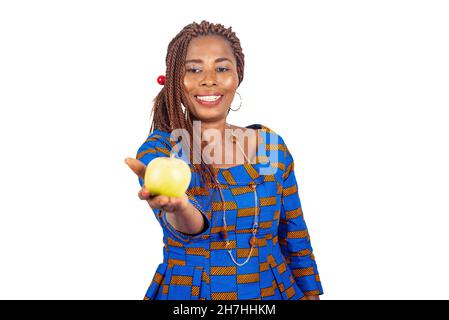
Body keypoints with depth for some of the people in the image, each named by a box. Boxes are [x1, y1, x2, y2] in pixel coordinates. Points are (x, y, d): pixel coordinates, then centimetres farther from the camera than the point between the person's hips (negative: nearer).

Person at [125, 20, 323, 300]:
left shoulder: (272, 145, -5)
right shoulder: (158, 151, -13)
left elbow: (294, 236, 4)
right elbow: (187, 228, -32)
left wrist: (311, 292, 4)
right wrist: (180, 208, -52)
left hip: (273, 290, 3)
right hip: (186, 294, -2)